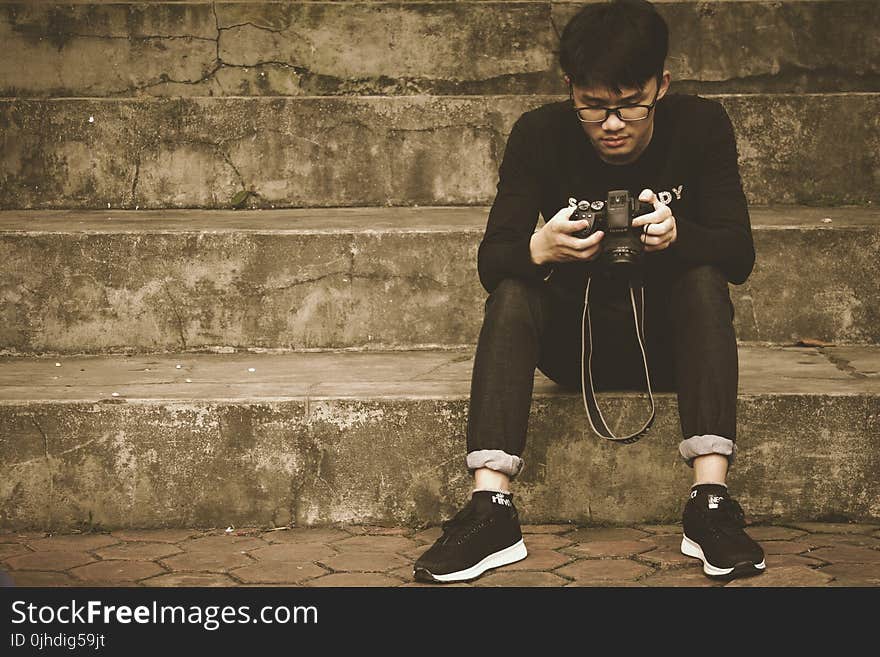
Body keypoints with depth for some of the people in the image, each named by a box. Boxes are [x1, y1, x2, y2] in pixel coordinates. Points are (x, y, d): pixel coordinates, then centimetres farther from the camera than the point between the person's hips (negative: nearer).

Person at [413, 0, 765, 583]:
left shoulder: (701, 126, -10)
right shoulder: (541, 134, -10)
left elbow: (739, 254, -17)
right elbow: (491, 261, -16)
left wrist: (676, 236, -39)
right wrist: (541, 249, -40)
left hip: (669, 339, 0)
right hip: (576, 343, 1)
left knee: (703, 280, -29)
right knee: (513, 292, -27)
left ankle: (711, 502, -36)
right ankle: (491, 511, -36)